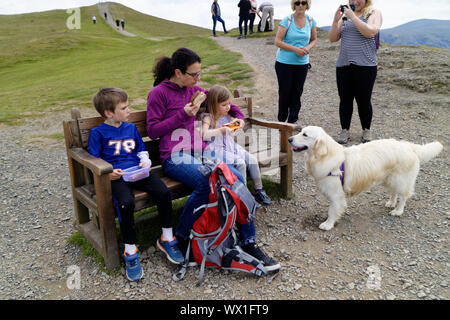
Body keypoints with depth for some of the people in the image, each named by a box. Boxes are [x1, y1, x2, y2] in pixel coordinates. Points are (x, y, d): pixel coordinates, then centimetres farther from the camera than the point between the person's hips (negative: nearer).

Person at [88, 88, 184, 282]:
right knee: (126, 203, -35)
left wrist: (145, 162, 5)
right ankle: (130, 251, -16)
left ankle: (167, 238, -3)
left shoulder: (131, 128, 21)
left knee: (164, 192, -22)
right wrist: (108, 173, -16)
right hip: (116, 176, -4)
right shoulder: (98, 133, 6)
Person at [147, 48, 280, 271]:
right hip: (176, 158, -5)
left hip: (201, 153, 6)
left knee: (237, 179, -21)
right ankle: (180, 238, -14)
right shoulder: (159, 93, 1)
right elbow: (152, 131, -4)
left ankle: (249, 243, -13)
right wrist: (182, 115, -10)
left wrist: (238, 115, 17)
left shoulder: (194, 91, 19)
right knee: (206, 182, -35)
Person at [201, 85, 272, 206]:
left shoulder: (227, 116, 12)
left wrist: (238, 122, 5)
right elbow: (204, 135, -28)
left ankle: (258, 190, 1)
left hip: (232, 147, 7)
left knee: (252, 159, -9)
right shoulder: (208, 118, -9)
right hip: (218, 150, -7)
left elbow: (241, 123, 29)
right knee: (240, 163, -27)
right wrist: (221, 130, -28)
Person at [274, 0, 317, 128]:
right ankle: (282, 120, 19)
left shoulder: (310, 21, 3)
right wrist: (295, 49, -20)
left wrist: (308, 47, -10)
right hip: (284, 63, -3)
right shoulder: (287, 20, -9)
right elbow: (277, 41, -13)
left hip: (302, 63, 3)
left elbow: (314, 39, 13)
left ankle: (293, 119, 21)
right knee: (284, 91, 4)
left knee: (297, 92, 8)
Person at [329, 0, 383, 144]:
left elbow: (370, 32, -16)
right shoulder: (344, 14, 14)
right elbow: (333, 38, 9)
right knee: (345, 99, 5)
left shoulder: (374, 13, 3)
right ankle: (345, 130, 16)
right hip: (343, 65, 4)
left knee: (363, 100, 1)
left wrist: (352, 17, -15)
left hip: (365, 65, -3)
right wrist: (335, 21, -6)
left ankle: (366, 130, 19)